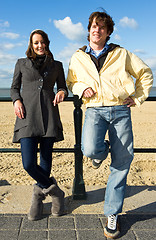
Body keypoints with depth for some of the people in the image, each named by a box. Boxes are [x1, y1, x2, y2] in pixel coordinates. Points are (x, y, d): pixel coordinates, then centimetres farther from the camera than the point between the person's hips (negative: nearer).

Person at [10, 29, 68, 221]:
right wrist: (16, 101, -5)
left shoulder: (56, 65, 15)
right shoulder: (22, 63, 14)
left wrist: (62, 92, -5)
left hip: (49, 115, 1)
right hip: (27, 116, -1)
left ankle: (39, 194, 26)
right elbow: (14, 88, 16)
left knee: (46, 160, 3)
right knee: (29, 163, -12)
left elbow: (63, 87, 19)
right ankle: (53, 190, 12)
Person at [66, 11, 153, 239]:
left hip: (120, 111, 0)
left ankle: (112, 214, 15)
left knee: (121, 164, -1)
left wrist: (138, 98, 7)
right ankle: (102, 150, 11)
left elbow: (145, 73, 17)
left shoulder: (121, 54, 9)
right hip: (94, 110, 0)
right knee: (90, 149, -30)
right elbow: (71, 81, 25)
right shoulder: (78, 57, 13)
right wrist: (82, 88, 3)